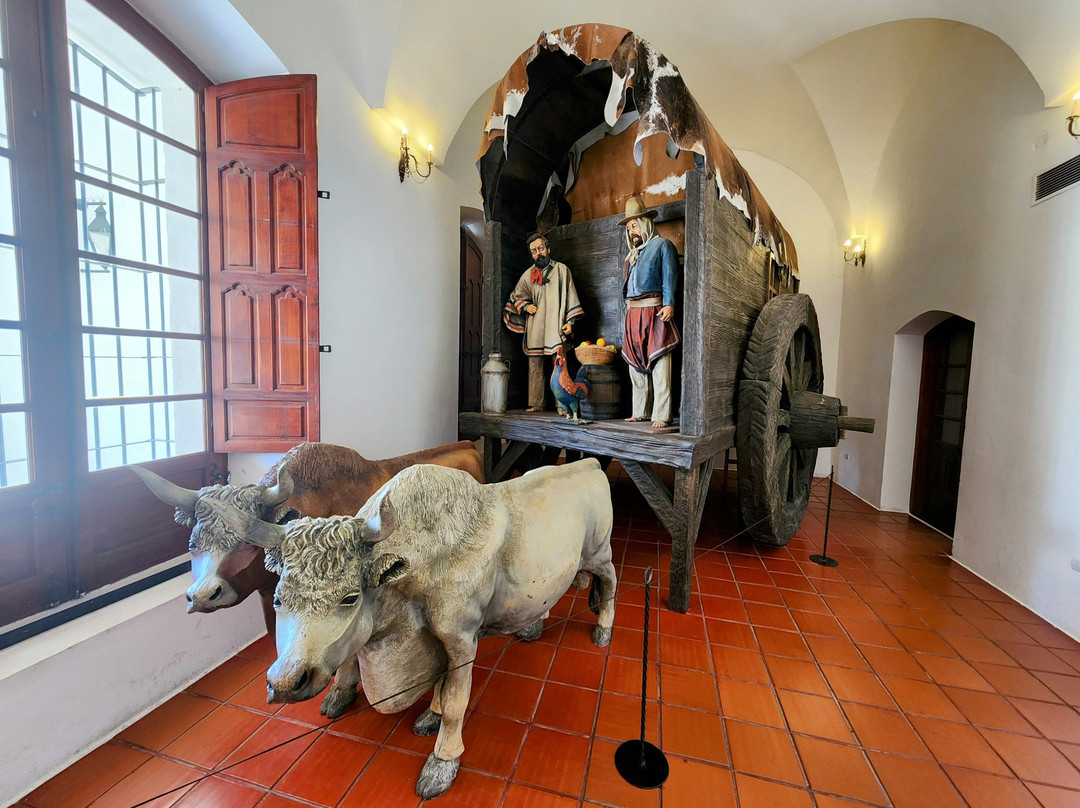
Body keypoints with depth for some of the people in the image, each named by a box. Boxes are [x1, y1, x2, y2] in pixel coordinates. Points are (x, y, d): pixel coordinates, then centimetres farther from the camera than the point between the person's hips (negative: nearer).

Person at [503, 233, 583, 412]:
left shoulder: (561, 269, 9)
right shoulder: (528, 275, 16)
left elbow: (570, 295, 6)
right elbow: (516, 296, 25)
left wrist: (569, 321, -3)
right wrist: (526, 306, 4)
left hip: (555, 325, -3)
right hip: (534, 327, 3)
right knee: (535, 364, 0)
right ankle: (535, 403, 5)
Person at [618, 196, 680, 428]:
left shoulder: (662, 245, 6)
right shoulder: (632, 254, 26)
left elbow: (670, 276, -6)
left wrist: (668, 304, -18)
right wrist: (629, 310, 16)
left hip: (654, 311, -7)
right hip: (632, 313, 8)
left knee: (659, 364, -11)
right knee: (636, 364, 7)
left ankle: (662, 416, -11)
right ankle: (639, 412, 14)